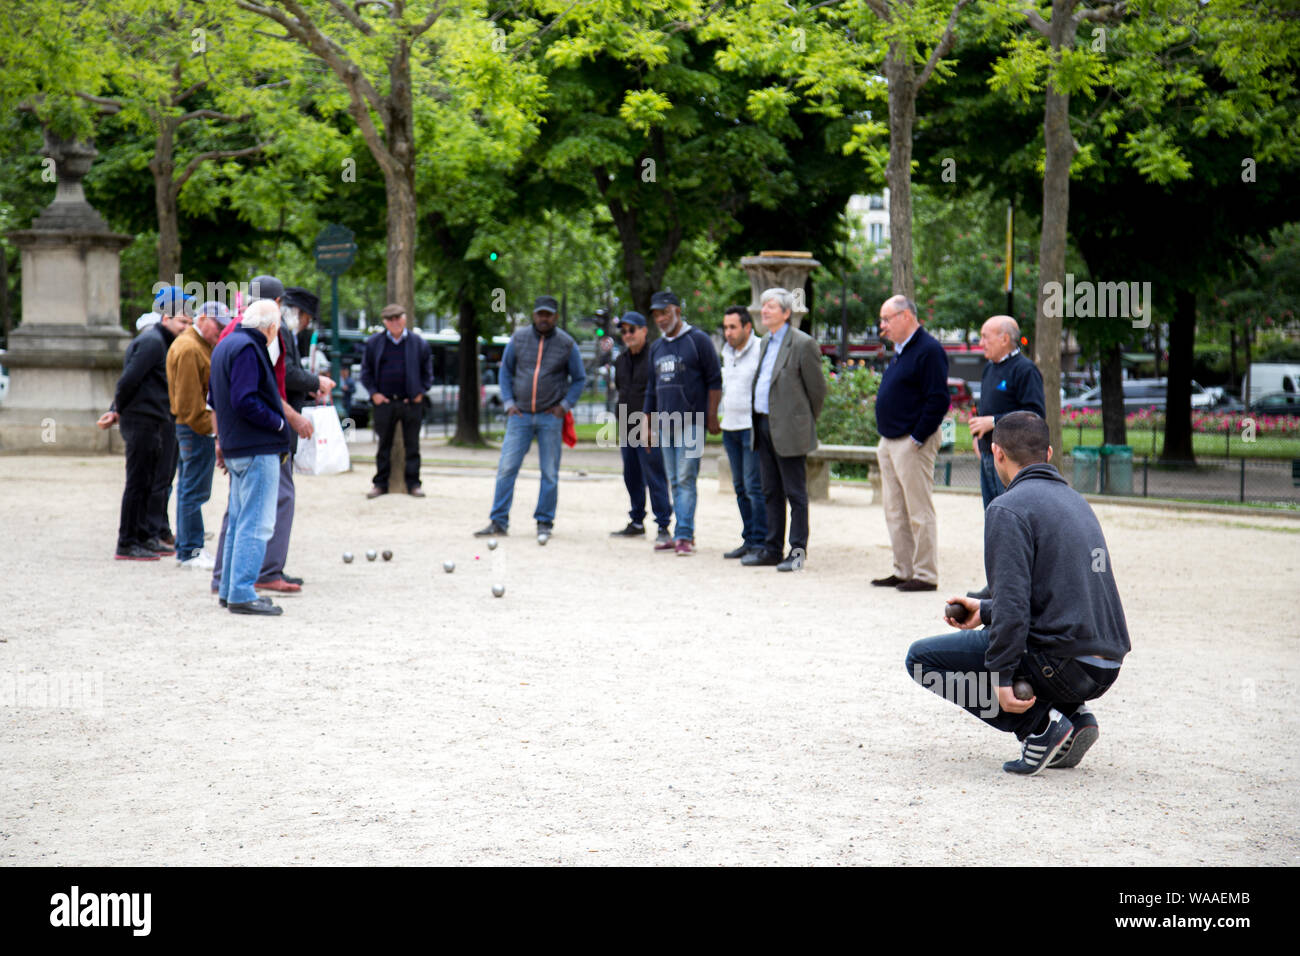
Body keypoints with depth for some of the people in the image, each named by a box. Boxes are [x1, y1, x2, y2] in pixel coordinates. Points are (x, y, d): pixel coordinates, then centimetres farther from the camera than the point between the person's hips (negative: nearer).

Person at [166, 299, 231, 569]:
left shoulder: (202, 346, 19)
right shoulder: (189, 349, -15)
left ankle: (185, 548, 19)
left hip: (197, 428, 11)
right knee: (195, 491, -7)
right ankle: (190, 551, -4)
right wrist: (210, 427, -18)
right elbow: (190, 400, -20)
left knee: (188, 490, 14)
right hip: (198, 429, -11)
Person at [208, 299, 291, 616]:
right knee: (257, 524, -8)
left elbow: (214, 399, 23)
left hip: (235, 446, 10)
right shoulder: (248, 349, -16)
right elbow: (245, 401, -24)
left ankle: (229, 589, 22)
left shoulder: (225, 345, 16)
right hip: (258, 448, -10)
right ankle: (242, 593, -8)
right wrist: (278, 423, -13)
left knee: (239, 519, 17)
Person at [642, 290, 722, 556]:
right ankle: (685, 533, 11)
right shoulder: (657, 347, 18)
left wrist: (712, 417, -11)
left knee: (686, 479, -12)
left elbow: (715, 381, -5)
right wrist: (651, 424, 21)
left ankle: (684, 535, -14)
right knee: (674, 482, 7)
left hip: (691, 423, -7)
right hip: (665, 424, 7)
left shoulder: (698, 340, -2)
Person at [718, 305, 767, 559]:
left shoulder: (761, 350, -10)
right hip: (731, 427, 8)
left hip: (753, 428, -8)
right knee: (740, 487, 10)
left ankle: (761, 543, -6)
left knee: (755, 486, -10)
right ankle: (748, 540, 16)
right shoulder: (727, 352, 15)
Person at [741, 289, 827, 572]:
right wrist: (758, 421, 18)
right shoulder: (766, 342, 16)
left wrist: (806, 421, 2)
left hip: (788, 429, -8)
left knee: (795, 493, -3)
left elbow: (817, 387, -7)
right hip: (764, 426, 8)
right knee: (771, 492, 12)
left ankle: (797, 551, 2)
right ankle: (772, 550, 18)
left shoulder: (802, 344, -10)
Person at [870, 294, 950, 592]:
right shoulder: (900, 350, 16)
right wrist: (887, 439, 15)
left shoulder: (928, 350, -14)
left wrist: (917, 439, -19)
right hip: (890, 442, 10)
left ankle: (925, 575, 0)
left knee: (919, 512, -5)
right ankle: (903, 571, 20)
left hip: (912, 443, -10)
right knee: (895, 512, 13)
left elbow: (938, 400, -19)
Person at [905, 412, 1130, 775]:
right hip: (1106, 668, 8)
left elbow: (1013, 601, -20)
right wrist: (985, 612, 30)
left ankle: (1040, 724, -6)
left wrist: (1001, 679, -18)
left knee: (922, 658, 5)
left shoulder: (1008, 508, -10)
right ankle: (1072, 716, 10)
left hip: (1060, 663, -8)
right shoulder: (1075, 500, 17)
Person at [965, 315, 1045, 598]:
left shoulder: (1025, 370, -12)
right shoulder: (990, 368, 17)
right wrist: (978, 435, 13)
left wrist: (993, 422, -18)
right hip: (989, 455, 9)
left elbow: (1036, 414, -18)